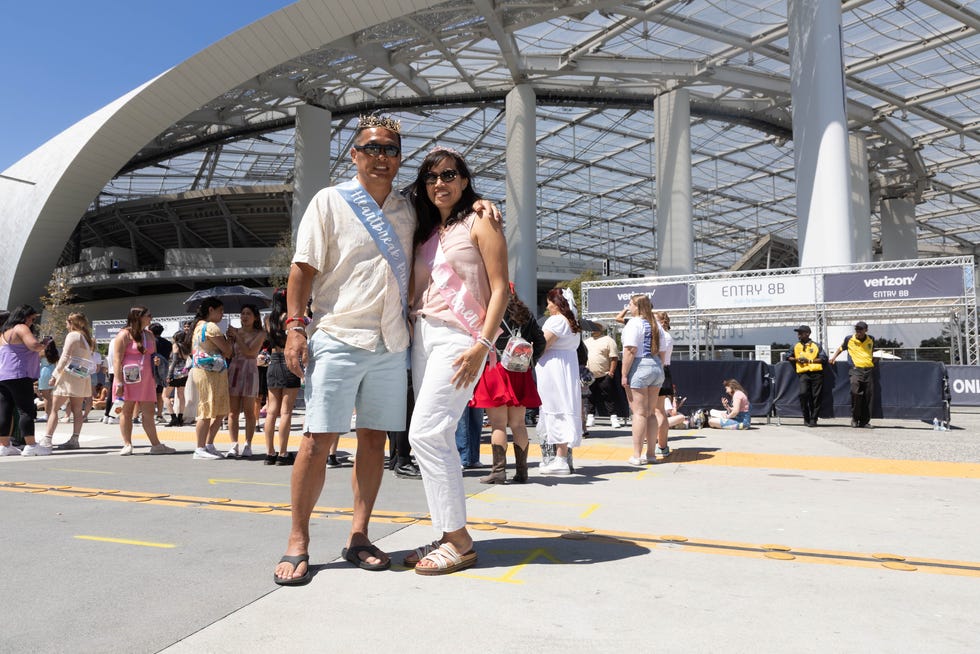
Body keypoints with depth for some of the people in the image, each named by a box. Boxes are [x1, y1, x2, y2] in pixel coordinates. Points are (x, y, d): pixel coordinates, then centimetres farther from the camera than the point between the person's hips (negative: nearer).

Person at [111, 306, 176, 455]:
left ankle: (156, 445, 5)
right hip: (129, 379, -5)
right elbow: (117, 360, -10)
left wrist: (156, 379, 15)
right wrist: (119, 383, -16)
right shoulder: (124, 334, -5)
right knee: (126, 411, 2)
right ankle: (127, 445, 9)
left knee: (149, 412, 4)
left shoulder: (149, 335, 15)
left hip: (146, 380, 6)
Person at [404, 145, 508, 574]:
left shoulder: (480, 223, 1)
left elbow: (500, 289, -7)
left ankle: (459, 542, -4)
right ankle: (448, 537, 14)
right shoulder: (426, 230, 21)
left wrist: (482, 345, -17)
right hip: (422, 335, 7)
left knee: (426, 433, -14)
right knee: (438, 438, 6)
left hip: (458, 336, -7)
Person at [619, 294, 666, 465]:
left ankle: (637, 456, -1)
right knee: (651, 413, 12)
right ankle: (651, 454, 17)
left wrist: (624, 374, -15)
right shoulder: (656, 324, 15)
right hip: (656, 368, 7)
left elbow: (630, 350, -16)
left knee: (639, 412, -5)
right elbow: (662, 352, 15)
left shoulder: (634, 323, -9)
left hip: (639, 367, -7)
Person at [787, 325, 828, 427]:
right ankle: (806, 418, -4)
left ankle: (813, 419, 5)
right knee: (803, 393, -17)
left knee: (816, 396, -3)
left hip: (816, 373, -1)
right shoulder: (796, 346, 17)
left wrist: (809, 360, -8)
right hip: (803, 373, 1)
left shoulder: (817, 345, 9)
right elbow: (788, 357, 24)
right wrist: (796, 359, 4)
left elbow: (824, 358, 2)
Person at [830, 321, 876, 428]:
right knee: (855, 393, -20)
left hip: (869, 370, 3)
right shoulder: (849, 339, 4)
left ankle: (865, 421, 12)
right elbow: (841, 348, 20)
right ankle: (855, 419, -6)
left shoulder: (871, 339, 11)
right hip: (856, 369, -3)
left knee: (869, 395, 3)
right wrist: (833, 358, 11)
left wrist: (873, 359, 21)